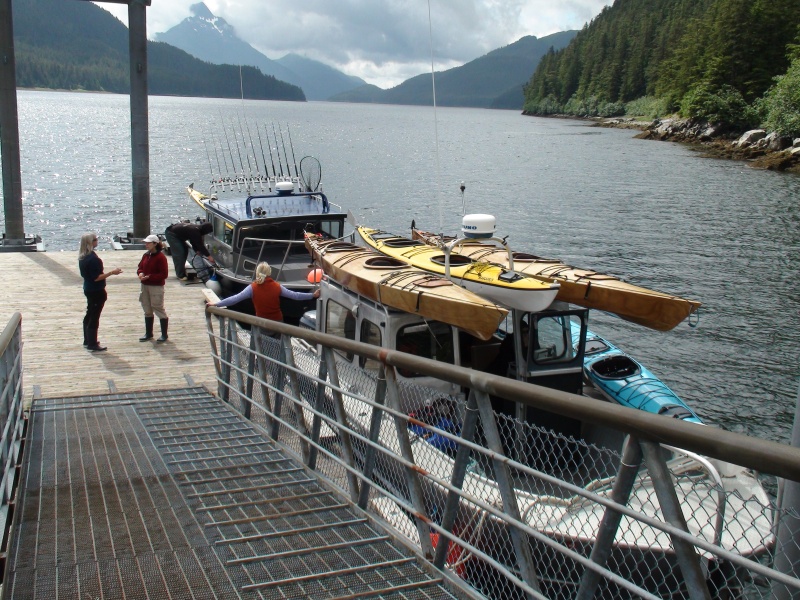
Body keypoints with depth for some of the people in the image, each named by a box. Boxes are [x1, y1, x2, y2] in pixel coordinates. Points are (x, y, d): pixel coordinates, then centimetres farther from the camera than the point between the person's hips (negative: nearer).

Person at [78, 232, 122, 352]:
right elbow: (96, 277, -24)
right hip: (97, 291, -10)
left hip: (88, 289, 10)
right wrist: (111, 273, -21)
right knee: (94, 317, -3)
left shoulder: (82, 257, 5)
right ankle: (92, 345, 2)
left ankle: (87, 341, 30)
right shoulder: (93, 258, -24)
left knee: (89, 315, 19)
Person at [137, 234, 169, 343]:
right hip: (145, 286, 8)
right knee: (147, 311, 15)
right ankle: (148, 333, 27)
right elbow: (140, 267, 18)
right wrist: (140, 273, -5)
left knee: (159, 309, -3)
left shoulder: (160, 257, -14)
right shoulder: (145, 255, 9)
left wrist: (149, 277, -22)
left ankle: (164, 335, 6)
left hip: (156, 287, -8)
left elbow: (164, 274, -17)